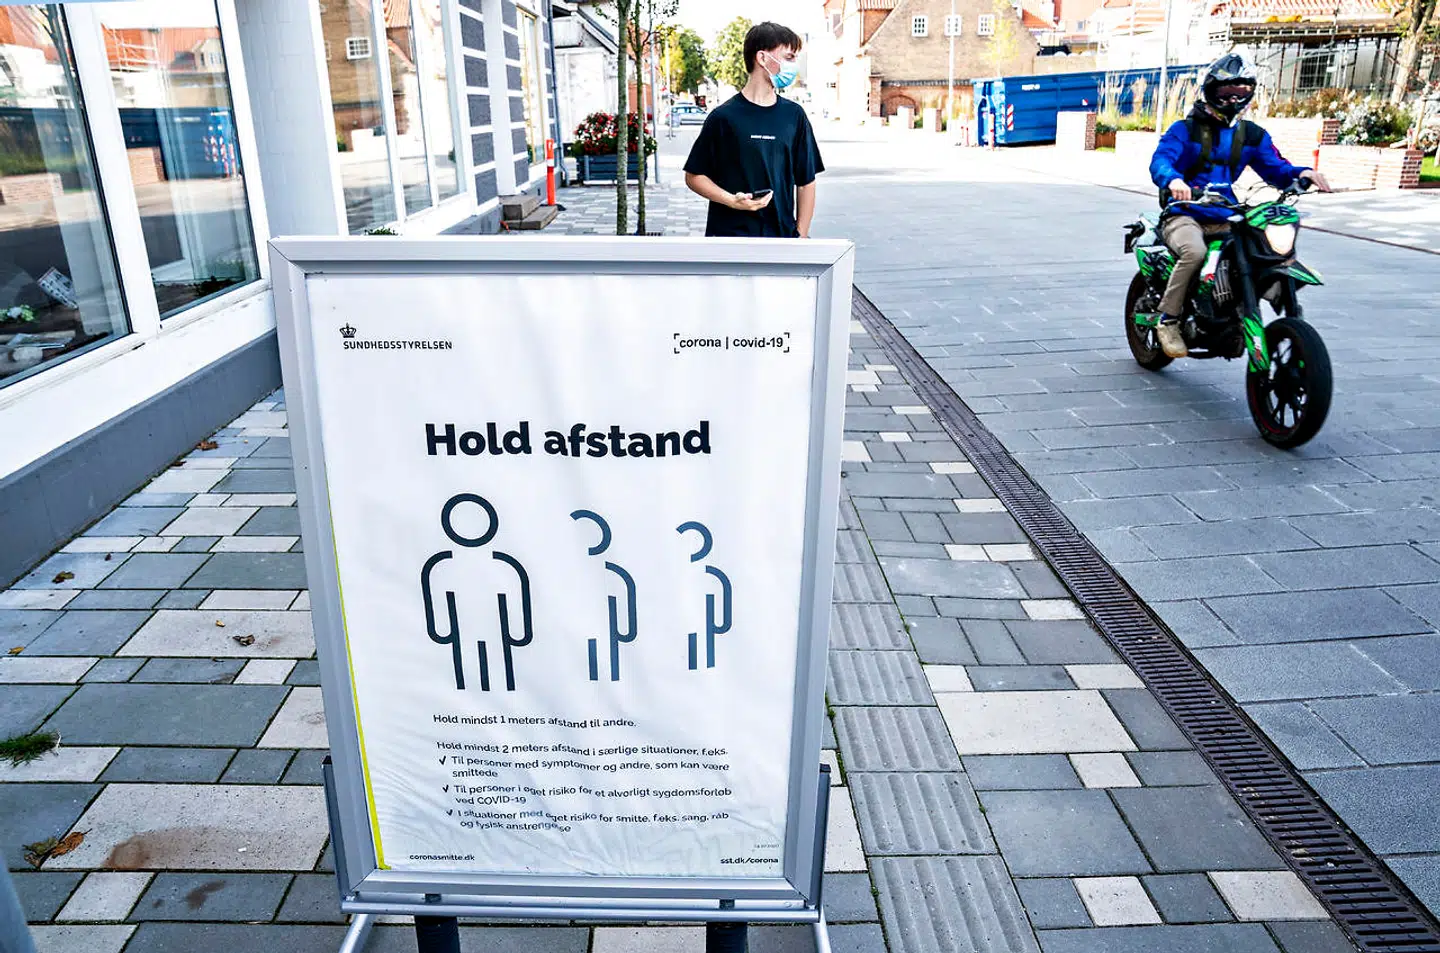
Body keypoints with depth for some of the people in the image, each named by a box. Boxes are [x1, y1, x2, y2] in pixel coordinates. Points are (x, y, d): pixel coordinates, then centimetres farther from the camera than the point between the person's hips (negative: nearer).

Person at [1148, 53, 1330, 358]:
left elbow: (1275, 167, 12)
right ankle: (1168, 320, -24)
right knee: (1194, 252, -37)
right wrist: (1172, 180, -42)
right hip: (1184, 216, -5)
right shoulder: (1185, 130, -1)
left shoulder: (1253, 135, 16)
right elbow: (1160, 161, -18)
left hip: (1226, 219, 6)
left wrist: (1301, 173, -11)